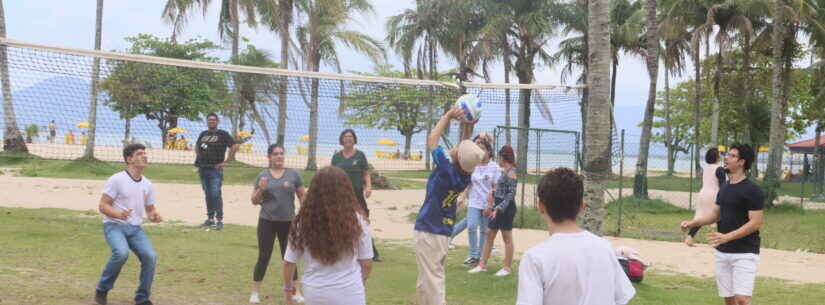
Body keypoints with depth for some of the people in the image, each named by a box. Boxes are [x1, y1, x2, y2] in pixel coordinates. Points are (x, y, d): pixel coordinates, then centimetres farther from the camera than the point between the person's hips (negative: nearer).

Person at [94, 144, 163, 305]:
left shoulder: (148, 185, 10)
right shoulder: (116, 180, -8)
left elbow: (150, 209, 18)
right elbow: (102, 206, -9)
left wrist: (154, 216, -6)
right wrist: (118, 214, -29)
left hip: (135, 228, 5)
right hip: (114, 225, -5)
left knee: (150, 256, -18)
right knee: (121, 252, -33)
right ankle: (102, 289, -8)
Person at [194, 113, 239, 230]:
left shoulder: (222, 134, -3)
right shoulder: (203, 134, 14)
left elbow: (235, 146, -10)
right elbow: (197, 146, 31)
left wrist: (227, 162, -11)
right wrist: (199, 158, 15)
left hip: (215, 169, -6)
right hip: (203, 169, 6)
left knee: (216, 194, -11)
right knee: (207, 195, 11)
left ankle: (220, 220, -7)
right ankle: (210, 218, 18)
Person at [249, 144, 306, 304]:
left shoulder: (293, 174, 0)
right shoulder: (263, 175, 1)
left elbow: (302, 195, 5)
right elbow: (254, 201, 3)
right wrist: (261, 189, -16)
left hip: (288, 222, 1)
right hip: (267, 222, -1)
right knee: (264, 257, 3)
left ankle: (295, 291, 22)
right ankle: (255, 292, 13)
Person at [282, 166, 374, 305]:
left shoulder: (303, 222, -10)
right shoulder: (357, 220, -11)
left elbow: (289, 262, 0)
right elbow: (366, 263, -2)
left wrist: (288, 286, 20)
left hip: (314, 293, 2)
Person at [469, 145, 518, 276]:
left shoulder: (511, 172, -15)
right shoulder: (504, 171, 13)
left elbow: (511, 194, -20)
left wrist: (499, 208, -25)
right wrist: (491, 206, 23)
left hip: (506, 208, -10)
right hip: (498, 207, 10)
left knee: (507, 238, 0)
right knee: (489, 235, 11)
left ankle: (507, 267, 9)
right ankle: (482, 265, 16)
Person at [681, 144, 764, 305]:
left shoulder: (752, 190, -12)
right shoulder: (724, 188, 11)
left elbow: (755, 223, -17)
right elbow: (716, 214, 18)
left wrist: (726, 237, -25)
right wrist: (693, 223, 1)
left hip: (745, 253, -7)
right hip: (722, 252, 7)